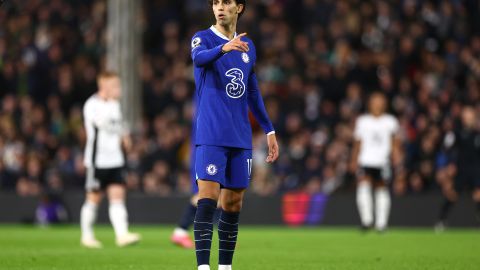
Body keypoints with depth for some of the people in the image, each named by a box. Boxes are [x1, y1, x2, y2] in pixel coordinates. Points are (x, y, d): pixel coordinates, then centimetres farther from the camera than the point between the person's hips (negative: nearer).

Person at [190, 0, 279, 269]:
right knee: (208, 198, -14)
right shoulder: (203, 38, -3)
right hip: (211, 135, -5)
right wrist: (224, 48, -48)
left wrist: (269, 129, 20)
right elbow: (199, 58, -28)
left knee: (234, 203, 7)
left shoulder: (248, 46, 14)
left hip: (240, 138, 5)